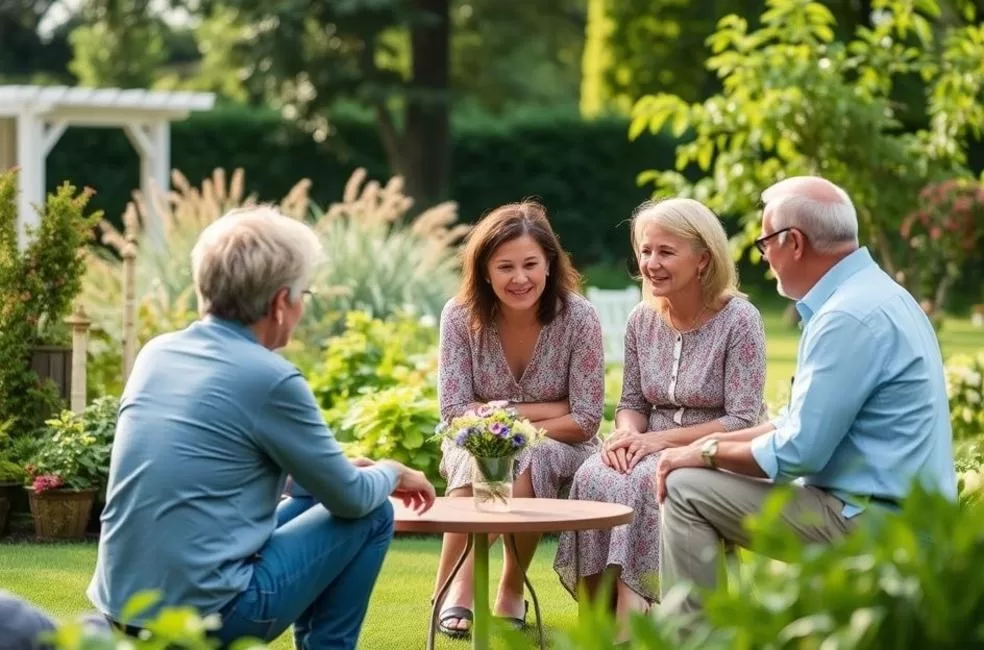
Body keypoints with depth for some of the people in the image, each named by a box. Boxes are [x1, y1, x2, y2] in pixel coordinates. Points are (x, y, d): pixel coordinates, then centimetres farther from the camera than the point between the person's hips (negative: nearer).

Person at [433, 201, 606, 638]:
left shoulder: (578, 317, -15)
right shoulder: (460, 316, -13)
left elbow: (585, 421, -14)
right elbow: (455, 413, -13)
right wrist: (542, 410, -20)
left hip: (557, 456, -1)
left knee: (528, 462, -34)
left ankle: (510, 592, -18)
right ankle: (453, 590, -28)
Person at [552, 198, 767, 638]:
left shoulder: (739, 321, -10)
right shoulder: (642, 321, 7)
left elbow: (743, 422, -14)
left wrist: (661, 439, -20)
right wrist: (628, 433, -11)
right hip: (655, 452, 5)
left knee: (644, 483, -35)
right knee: (593, 478, -27)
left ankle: (629, 606, -28)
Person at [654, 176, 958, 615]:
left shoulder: (850, 316, -21)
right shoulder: (871, 294, 12)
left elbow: (796, 453, -21)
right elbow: (808, 419, 20)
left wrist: (707, 454, -5)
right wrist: (715, 444, 10)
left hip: (871, 522, -11)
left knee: (686, 491, -8)